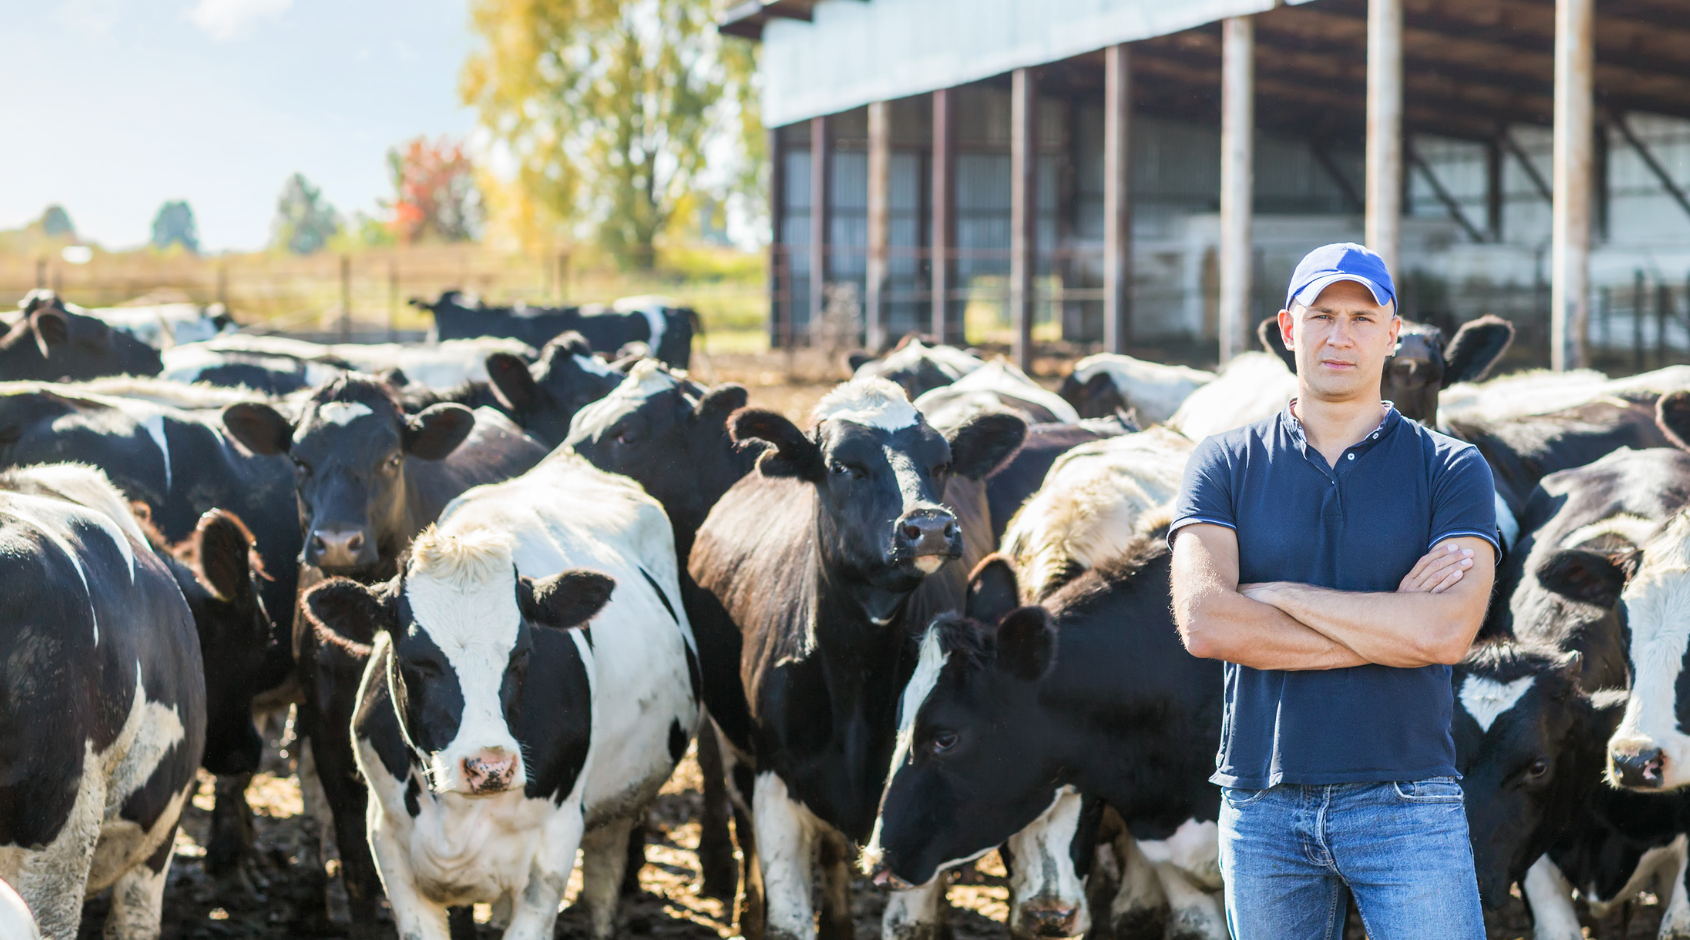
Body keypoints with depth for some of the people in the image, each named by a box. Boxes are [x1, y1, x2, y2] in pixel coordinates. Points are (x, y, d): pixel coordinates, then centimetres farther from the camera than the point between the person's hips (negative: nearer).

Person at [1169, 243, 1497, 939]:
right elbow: (1204, 621, -10)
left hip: (1405, 805, -1)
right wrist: (1393, 627, -10)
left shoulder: (1452, 469, 3)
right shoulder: (1225, 463, 6)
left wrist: (1277, 595, -8)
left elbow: (1446, 634, -13)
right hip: (1264, 804, 2)